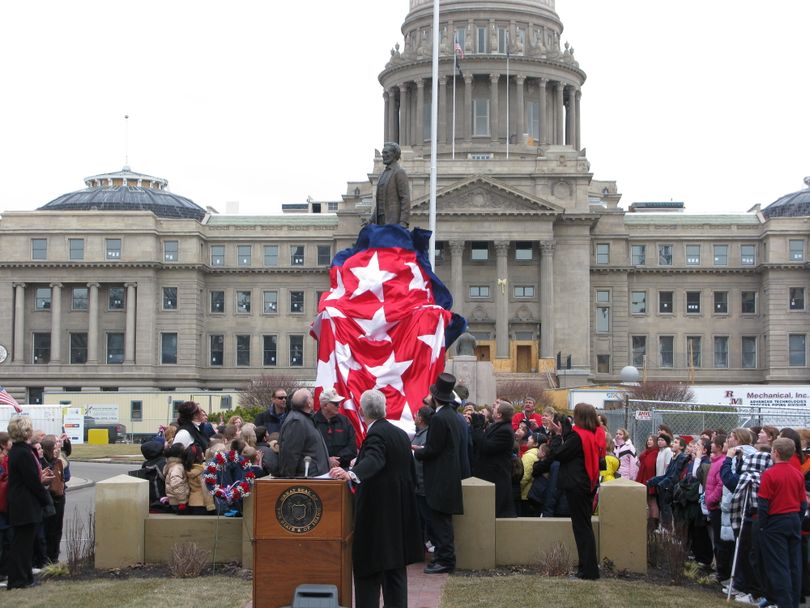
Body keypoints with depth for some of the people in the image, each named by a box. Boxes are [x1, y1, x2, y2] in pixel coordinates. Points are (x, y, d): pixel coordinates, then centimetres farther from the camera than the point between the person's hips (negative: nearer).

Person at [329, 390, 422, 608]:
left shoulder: (376, 434, -14)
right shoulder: (401, 434, 12)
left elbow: (374, 460, -33)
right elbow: (412, 474, 17)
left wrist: (351, 474, -49)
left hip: (377, 514, -8)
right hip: (400, 514, 9)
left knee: (369, 568, -5)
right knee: (396, 568, 13)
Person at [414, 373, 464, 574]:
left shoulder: (439, 418, -18)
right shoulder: (451, 415, 12)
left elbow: (432, 450, -18)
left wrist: (415, 452, -2)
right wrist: (422, 449, 16)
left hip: (441, 479, -10)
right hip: (448, 477, 10)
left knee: (440, 521, -5)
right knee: (441, 520, 14)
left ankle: (445, 560, -3)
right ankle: (444, 557, 18)